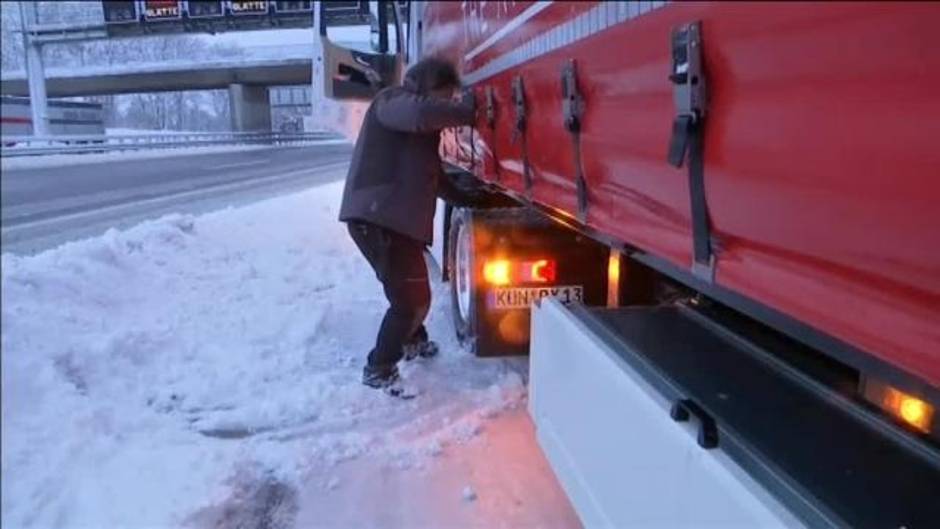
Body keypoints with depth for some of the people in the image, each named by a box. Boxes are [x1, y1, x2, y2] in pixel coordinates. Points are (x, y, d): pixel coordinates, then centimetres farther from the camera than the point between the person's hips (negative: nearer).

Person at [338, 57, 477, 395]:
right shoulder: (392, 102, -8)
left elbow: (428, 171, 27)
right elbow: (422, 113, -32)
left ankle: (413, 341, 49)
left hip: (395, 218, 10)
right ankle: (379, 370, 4)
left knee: (413, 291, 26)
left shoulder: (420, 127, 22)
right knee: (411, 297, -8)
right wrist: (466, 110, -20)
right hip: (376, 218, -10)